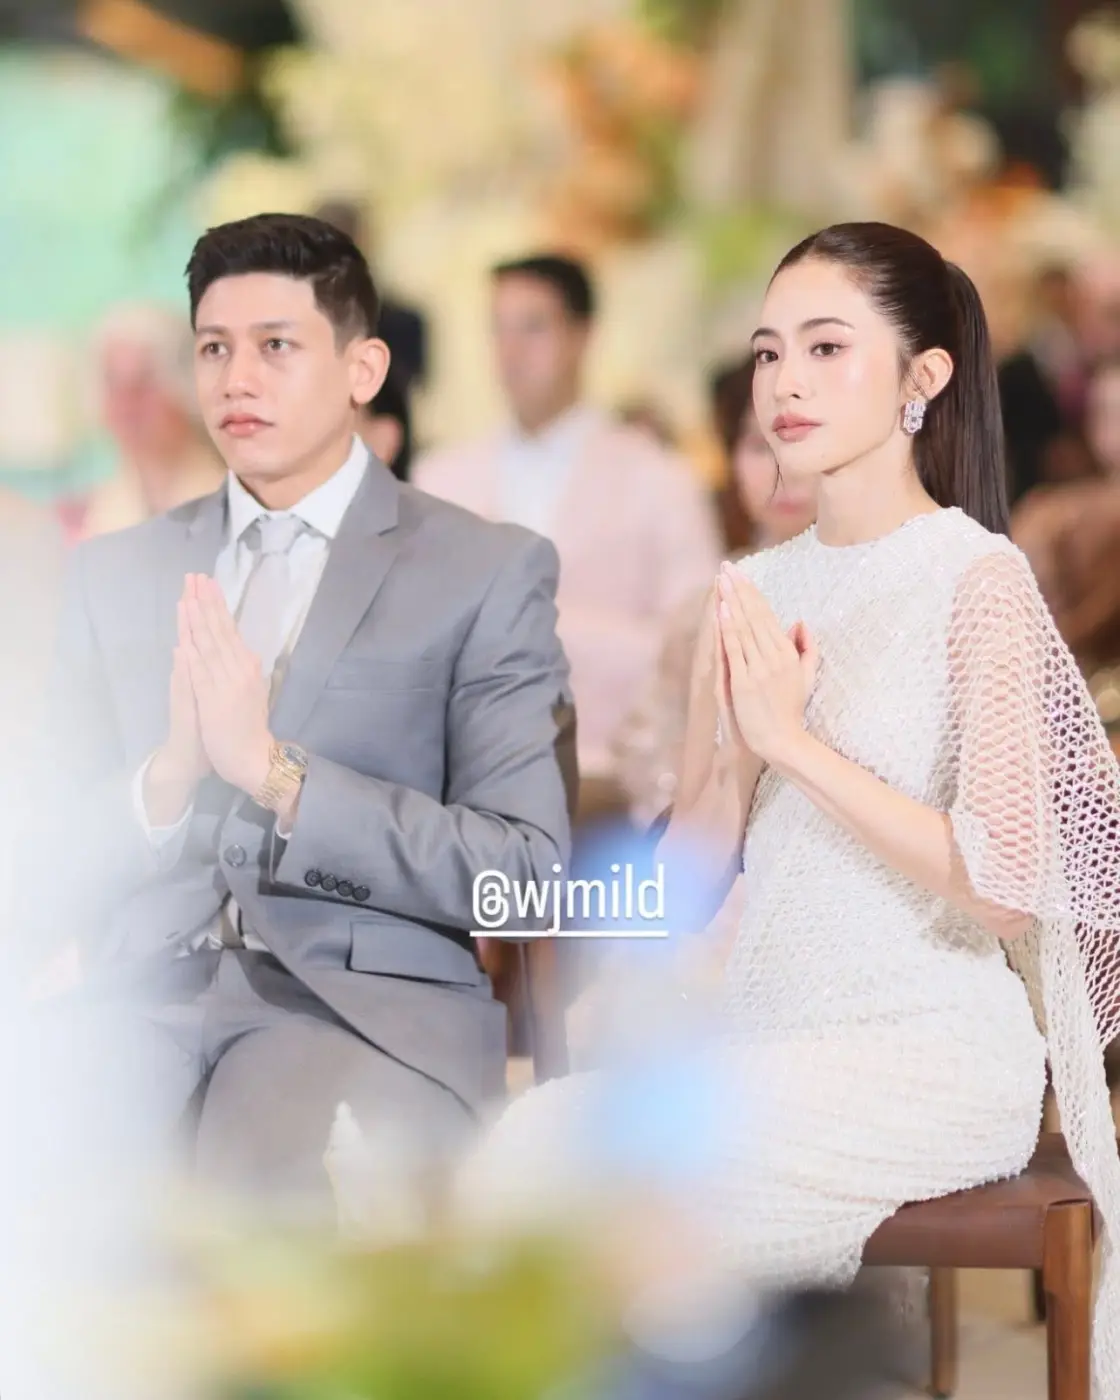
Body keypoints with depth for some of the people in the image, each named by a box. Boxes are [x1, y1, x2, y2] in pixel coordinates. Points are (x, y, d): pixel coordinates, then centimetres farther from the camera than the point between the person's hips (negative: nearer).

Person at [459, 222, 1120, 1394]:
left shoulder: (976, 579, -6)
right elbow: (688, 880, 11)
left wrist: (795, 740, -15)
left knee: (536, 1166, -24)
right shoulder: (753, 592, 12)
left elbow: (1006, 887, -15)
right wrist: (736, 751, -9)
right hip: (765, 1041, 6)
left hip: (928, 1064, -6)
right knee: (523, 1145, -22)